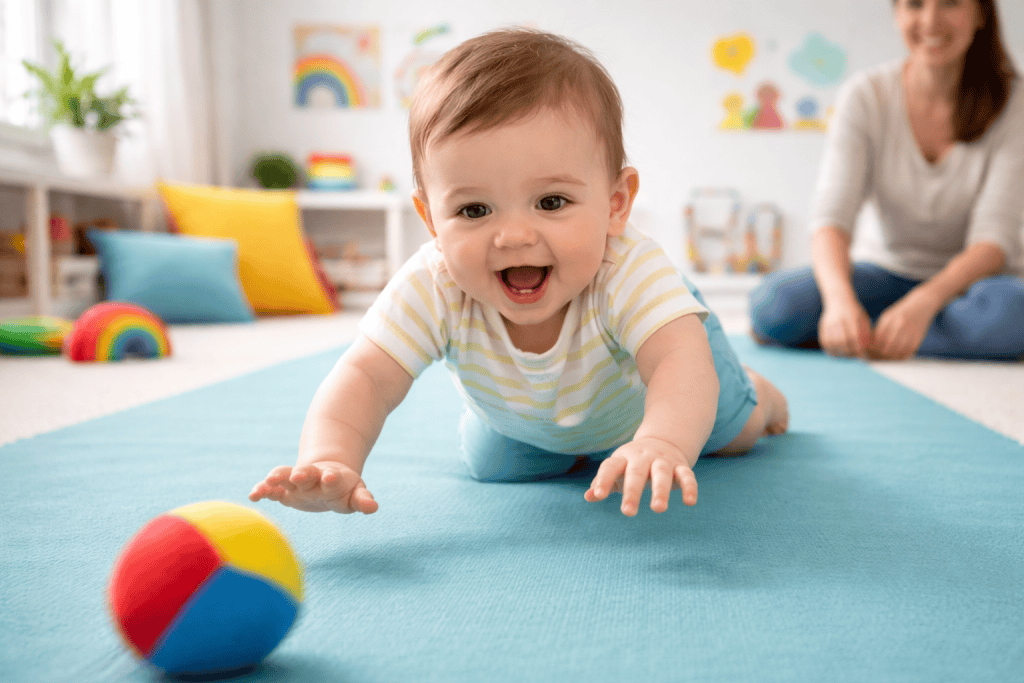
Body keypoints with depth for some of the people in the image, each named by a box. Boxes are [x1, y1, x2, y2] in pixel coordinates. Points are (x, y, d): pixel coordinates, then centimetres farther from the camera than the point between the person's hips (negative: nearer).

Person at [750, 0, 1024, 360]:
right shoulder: (866, 95, -8)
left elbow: (994, 238, -17)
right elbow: (832, 216, -18)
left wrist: (925, 301, -37)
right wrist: (840, 297, -39)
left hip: (968, 277, 1)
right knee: (773, 303, -28)